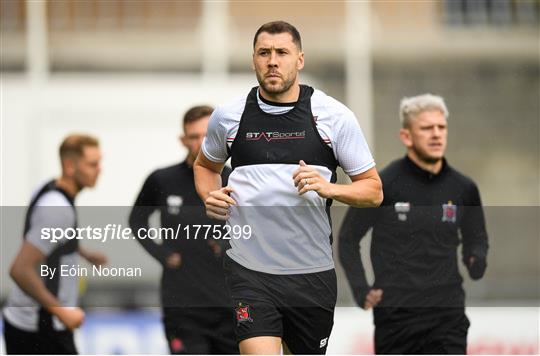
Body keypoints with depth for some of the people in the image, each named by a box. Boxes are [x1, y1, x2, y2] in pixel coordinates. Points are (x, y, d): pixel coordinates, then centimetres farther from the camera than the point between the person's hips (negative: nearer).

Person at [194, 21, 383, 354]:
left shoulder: (334, 115, -1)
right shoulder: (228, 116, 3)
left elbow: (373, 190, 2)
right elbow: (206, 165, 24)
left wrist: (328, 188, -18)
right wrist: (210, 195, 1)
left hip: (312, 273, 1)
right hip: (248, 272, -1)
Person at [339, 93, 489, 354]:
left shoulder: (463, 188, 4)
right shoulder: (383, 185, -5)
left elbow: (476, 238, 19)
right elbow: (348, 238, 4)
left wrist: (477, 260, -4)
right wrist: (361, 291, -6)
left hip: (448, 315, 2)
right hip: (395, 315, -2)